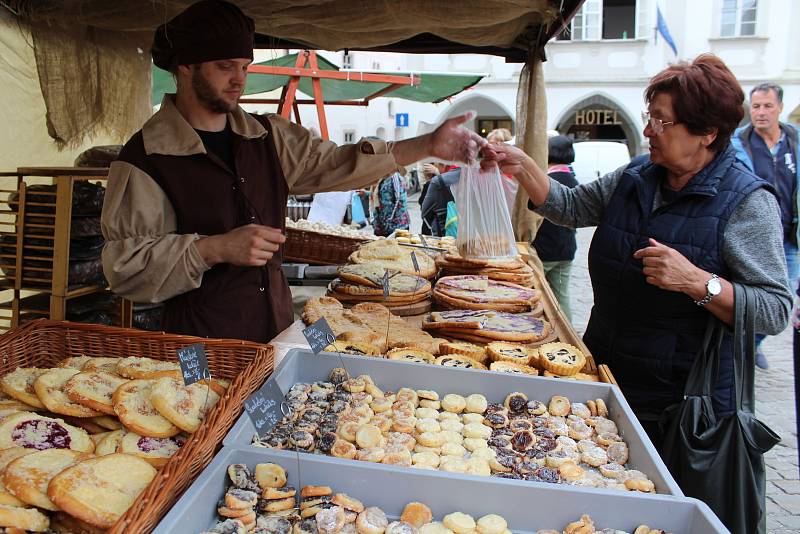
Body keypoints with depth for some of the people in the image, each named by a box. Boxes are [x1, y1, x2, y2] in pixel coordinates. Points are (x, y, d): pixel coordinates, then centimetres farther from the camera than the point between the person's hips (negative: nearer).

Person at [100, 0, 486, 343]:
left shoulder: (266, 136, 7)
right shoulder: (146, 156, -12)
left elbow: (332, 163, 4)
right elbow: (123, 265, -14)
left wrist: (428, 146, -6)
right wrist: (217, 249, -25)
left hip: (277, 328, 6)